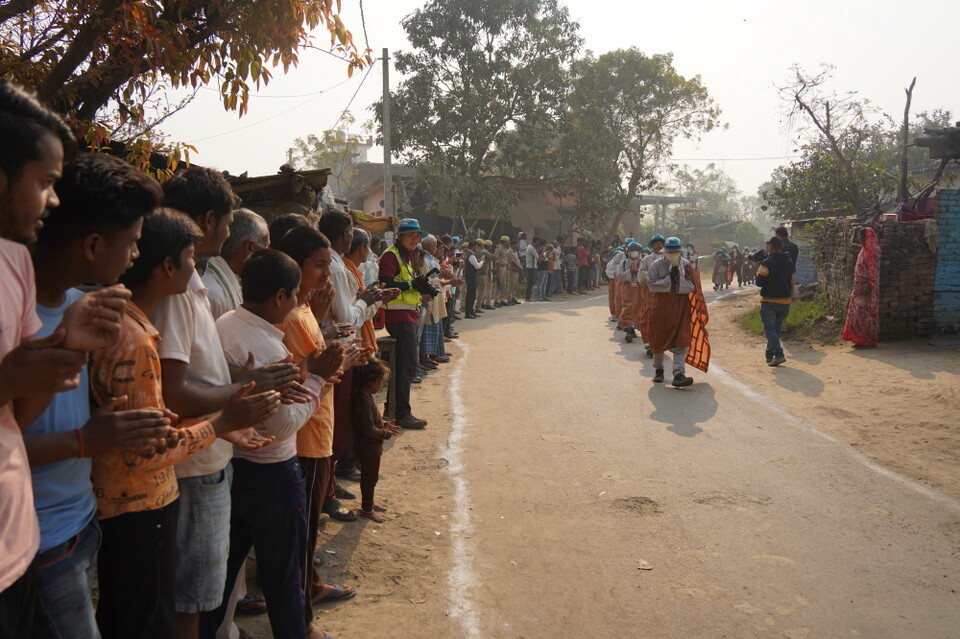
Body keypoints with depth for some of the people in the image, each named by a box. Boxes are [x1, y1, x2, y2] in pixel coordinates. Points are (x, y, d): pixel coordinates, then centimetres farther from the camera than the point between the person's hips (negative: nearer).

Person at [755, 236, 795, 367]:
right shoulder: (789, 262, 8)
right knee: (777, 328, 16)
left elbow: (759, 282, -15)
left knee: (769, 328, -2)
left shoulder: (767, 263, -15)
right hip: (785, 301, 6)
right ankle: (770, 355, 23)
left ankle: (778, 354, -18)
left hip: (769, 301, -6)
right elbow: (791, 281, 17)